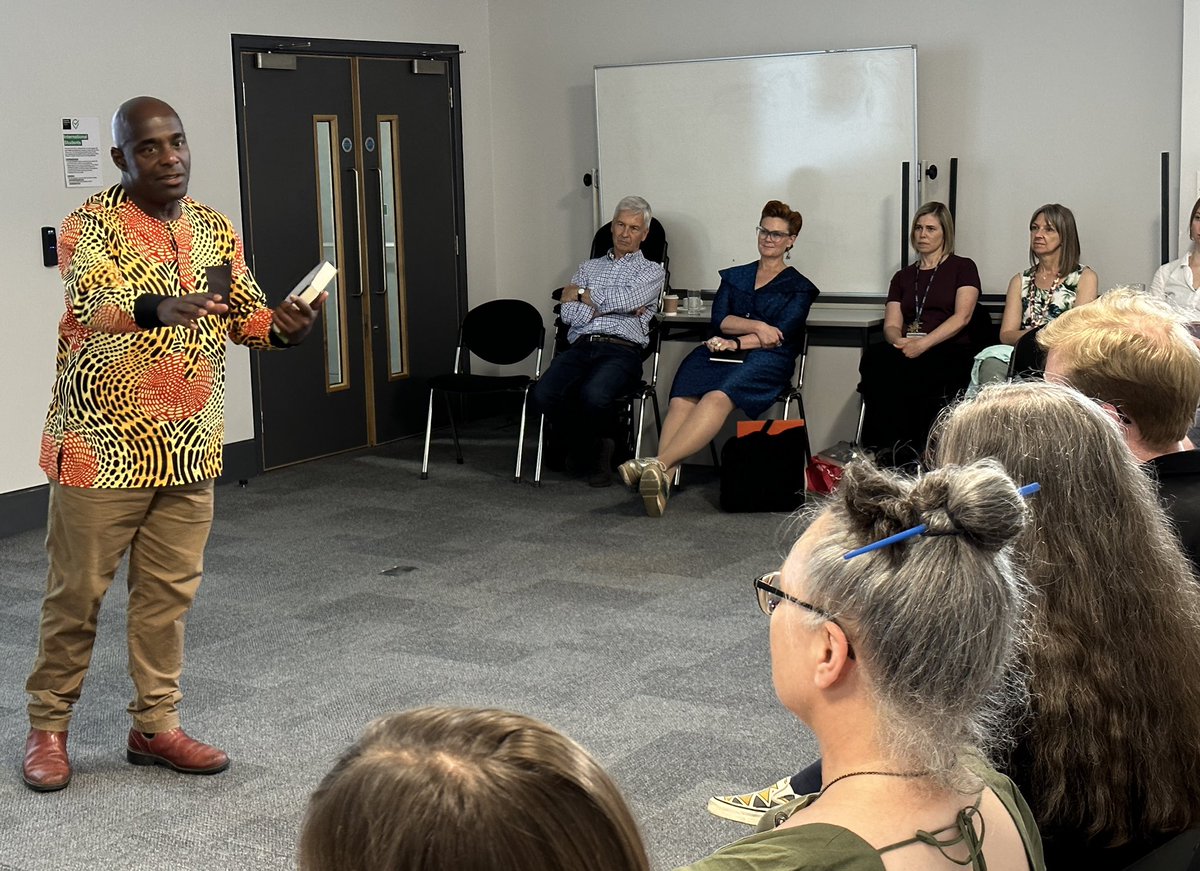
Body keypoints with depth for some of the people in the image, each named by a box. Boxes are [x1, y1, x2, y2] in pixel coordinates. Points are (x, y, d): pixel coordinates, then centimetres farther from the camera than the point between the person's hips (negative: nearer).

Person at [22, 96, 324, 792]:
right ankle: (48, 727, 21)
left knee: (170, 591, 10)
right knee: (78, 592, 5)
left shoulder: (215, 229, 9)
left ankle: (157, 725, 23)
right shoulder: (93, 223, -10)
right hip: (104, 445, -5)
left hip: (189, 448, 5)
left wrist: (284, 326, -12)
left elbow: (246, 314, 11)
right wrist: (161, 308, -47)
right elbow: (92, 305, -27)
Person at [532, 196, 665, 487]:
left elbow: (624, 299, -6)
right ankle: (597, 442, -3)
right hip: (580, 348, 4)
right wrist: (605, 308, -2)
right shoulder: (588, 267, 27)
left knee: (593, 395, -37)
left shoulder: (652, 271, 16)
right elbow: (567, 313, 11)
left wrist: (583, 296, 6)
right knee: (543, 394, -28)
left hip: (621, 351, -4)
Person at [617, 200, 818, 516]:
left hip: (766, 360, -3)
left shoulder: (799, 287, 17)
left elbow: (781, 335, 2)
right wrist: (756, 327, -4)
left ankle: (658, 464, -53)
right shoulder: (734, 276, 29)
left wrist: (736, 342, -7)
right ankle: (662, 479, -49)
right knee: (682, 398, -32)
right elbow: (720, 320, 12)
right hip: (722, 353, 3)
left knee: (719, 397, -37)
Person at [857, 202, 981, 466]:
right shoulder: (903, 277, 26)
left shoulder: (962, 267, 11)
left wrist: (923, 344, -18)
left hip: (951, 352, -4)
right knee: (874, 357, -33)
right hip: (909, 351, 4)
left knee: (896, 367, -37)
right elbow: (891, 325, 13)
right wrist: (900, 341, -13)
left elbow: (962, 317, -5)